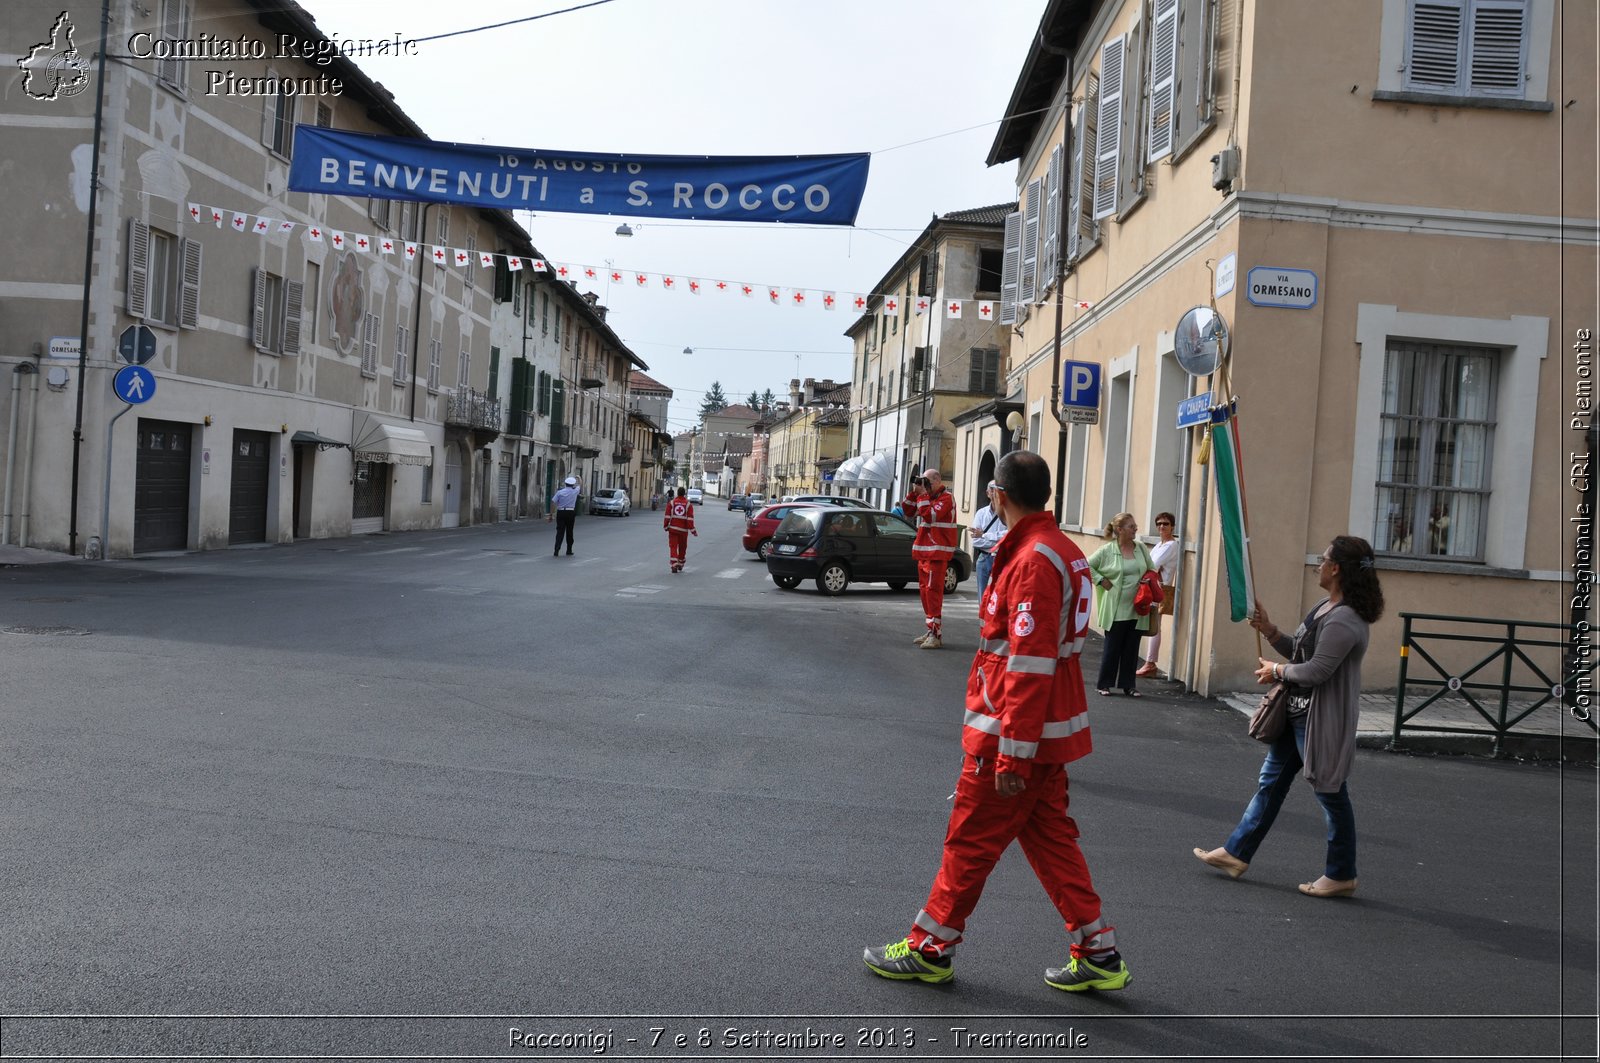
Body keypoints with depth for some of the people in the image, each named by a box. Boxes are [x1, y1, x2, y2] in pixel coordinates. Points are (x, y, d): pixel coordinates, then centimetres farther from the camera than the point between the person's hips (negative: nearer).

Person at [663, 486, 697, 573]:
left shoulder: (671, 503, 1)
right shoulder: (688, 504, -1)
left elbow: (667, 516, -2)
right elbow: (690, 518, -8)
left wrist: (666, 526, 10)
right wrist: (692, 530, -6)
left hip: (672, 528, 0)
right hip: (683, 529, 0)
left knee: (673, 547, -1)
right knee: (682, 548, 16)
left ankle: (674, 565, -15)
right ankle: (680, 565, 29)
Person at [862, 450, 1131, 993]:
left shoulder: (1033, 561, -21)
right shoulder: (1064, 551, 10)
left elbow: (1029, 668, -25)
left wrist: (1012, 755, -23)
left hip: (1015, 734, -10)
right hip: (1050, 730, 10)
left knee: (969, 842, 3)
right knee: (1050, 837, 16)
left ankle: (929, 949, 17)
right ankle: (1098, 954, 21)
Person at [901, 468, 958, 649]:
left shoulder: (946, 498, -9)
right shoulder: (927, 497, 18)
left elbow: (930, 515, -21)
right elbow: (908, 510, 16)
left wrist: (923, 494, -17)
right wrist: (914, 492, 4)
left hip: (937, 553, -9)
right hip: (924, 551, 9)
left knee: (933, 591, -13)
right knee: (925, 590, 11)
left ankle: (936, 634, -15)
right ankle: (931, 630, 18)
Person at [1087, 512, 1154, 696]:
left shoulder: (1141, 547, 6)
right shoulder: (1107, 551, -7)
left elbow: (1151, 570, 18)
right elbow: (1087, 566, -1)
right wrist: (1101, 581, -7)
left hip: (1137, 609, 4)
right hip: (1116, 609, -4)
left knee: (1132, 648, 8)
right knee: (1112, 647, 3)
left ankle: (1127, 685, 18)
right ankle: (1104, 684, 15)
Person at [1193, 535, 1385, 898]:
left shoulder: (1344, 620, -24)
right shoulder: (1326, 607, 8)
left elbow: (1316, 671, -26)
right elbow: (1301, 653, 14)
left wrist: (1277, 671, -11)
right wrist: (1269, 630, 3)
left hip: (1321, 720, -11)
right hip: (1298, 712, 11)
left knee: (1331, 794, 4)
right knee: (1271, 781, 15)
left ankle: (1341, 875, 19)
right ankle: (1236, 852, 25)